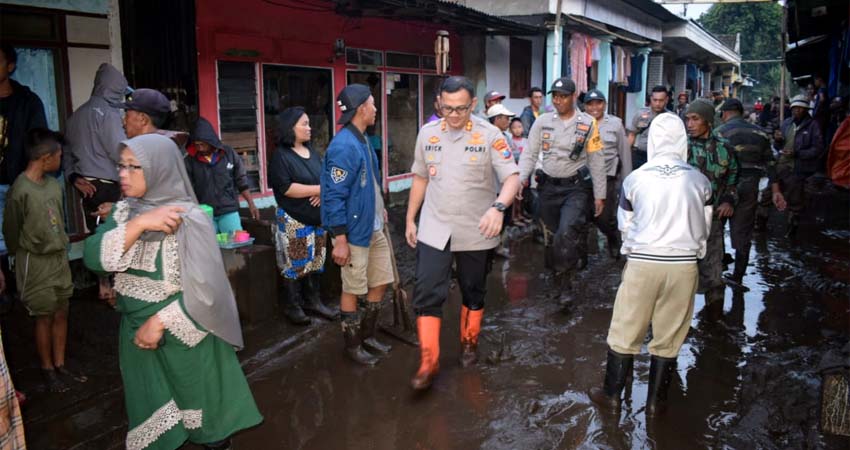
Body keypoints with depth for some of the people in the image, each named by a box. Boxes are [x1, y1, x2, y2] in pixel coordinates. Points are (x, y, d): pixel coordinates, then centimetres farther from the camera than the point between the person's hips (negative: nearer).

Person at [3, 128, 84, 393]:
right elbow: (11, 231, -8)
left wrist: (60, 245, 13)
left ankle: (60, 365, 27)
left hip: (60, 258, 6)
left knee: (61, 314, 13)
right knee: (44, 318, 6)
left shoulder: (53, 184, 1)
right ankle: (47, 371, 22)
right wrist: (23, 258, 4)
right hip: (36, 264, -6)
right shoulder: (21, 191, -20)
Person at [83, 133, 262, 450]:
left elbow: (203, 287, -20)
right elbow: (92, 258, -15)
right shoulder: (124, 212, -1)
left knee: (196, 402, 14)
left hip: (184, 334, -5)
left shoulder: (189, 218, -18)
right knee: (149, 411, 18)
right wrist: (138, 224, -26)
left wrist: (160, 322, -19)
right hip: (137, 333, 5)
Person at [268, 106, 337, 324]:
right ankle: (292, 306, 9)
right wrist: (318, 189, -18)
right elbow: (285, 188, -19)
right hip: (294, 220, -7)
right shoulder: (281, 156, -10)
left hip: (317, 217, 7)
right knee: (295, 264, -2)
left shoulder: (312, 152, 13)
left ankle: (313, 301, 23)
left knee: (316, 261, 12)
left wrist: (323, 192, -7)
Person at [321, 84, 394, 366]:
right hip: (354, 231, -10)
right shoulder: (344, 146, -21)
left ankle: (368, 335, 33)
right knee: (353, 289, 5)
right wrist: (340, 240, -24)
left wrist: (380, 208, 20)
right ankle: (353, 345, 21)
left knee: (381, 282, 17)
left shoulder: (362, 141, 10)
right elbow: (334, 196, -23)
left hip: (374, 228, 10)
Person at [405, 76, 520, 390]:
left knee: (473, 293, 15)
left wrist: (498, 207, -36)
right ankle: (428, 363, 4)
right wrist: (410, 220, 12)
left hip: (476, 233, -2)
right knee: (426, 295, -5)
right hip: (434, 231, 2)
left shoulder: (490, 135, -10)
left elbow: (512, 177, -16)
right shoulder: (427, 134, 3)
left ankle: (469, 343, 38)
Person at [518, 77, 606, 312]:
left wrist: (599, 194, -1)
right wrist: (519, 179, -14)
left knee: (567, 233, -23)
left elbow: (596, 160, -1)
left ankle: (565, 283, -10)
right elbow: (529, 154, 2)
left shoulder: (588, 123, -3)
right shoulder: (542, 121, 2)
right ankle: (559, 282, 28)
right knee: (551, 237, 11)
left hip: (576, 187, -3)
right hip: (549, 187, 4)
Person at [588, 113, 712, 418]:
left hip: (642, 262, -1)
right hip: (685, 264, 1)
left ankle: (612, 396, 21)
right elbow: (704, 229, 10)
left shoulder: (634, 179, -2)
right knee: (668, 337, 13)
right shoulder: (699, 181, 1)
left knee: (625, 332, 11)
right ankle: (656, 401, 23)